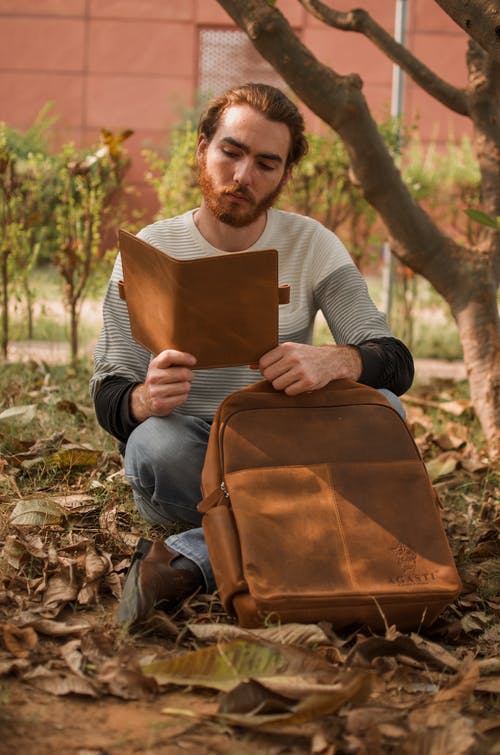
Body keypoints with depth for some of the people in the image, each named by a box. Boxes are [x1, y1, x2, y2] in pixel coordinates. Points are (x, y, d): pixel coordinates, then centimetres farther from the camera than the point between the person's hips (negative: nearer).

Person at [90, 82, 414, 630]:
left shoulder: (311, 246, 1)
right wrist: (145, 398, -33)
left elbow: (396, 363, -8)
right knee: (155, 445, -36)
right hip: (192, 457, -2)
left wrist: (331, 362, -33)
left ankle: (190, 557, -30)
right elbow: (108, 397, -6)